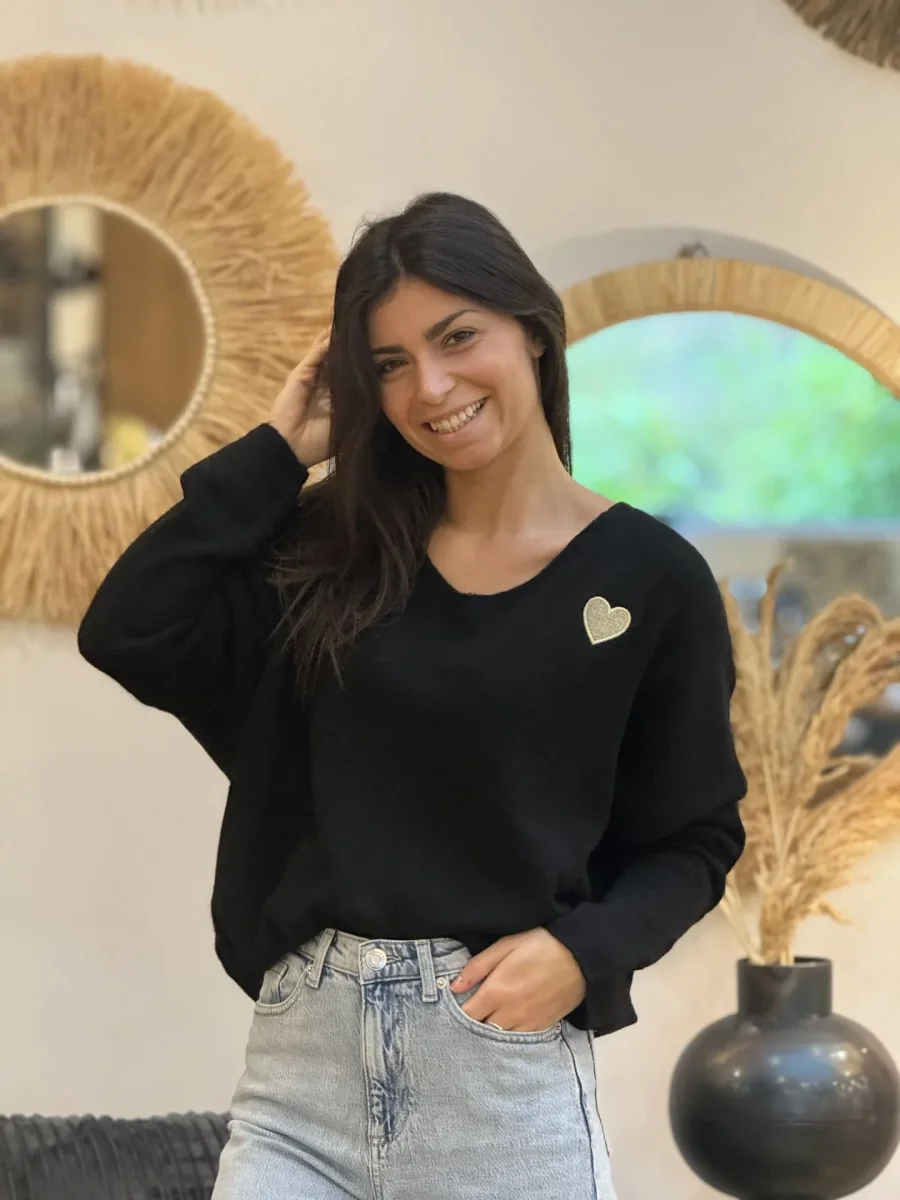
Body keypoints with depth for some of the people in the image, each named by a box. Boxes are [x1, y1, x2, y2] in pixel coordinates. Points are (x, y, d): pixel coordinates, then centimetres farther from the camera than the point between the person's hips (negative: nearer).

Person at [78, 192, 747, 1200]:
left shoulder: (649, 577, -1)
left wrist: (581, 950, -14)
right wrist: (279, 449, 0)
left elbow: (692, 841, 4)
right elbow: (127, 634, -4)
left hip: (508, 1070, -2)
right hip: (304, 1044, 2)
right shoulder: (337, 545, 7)